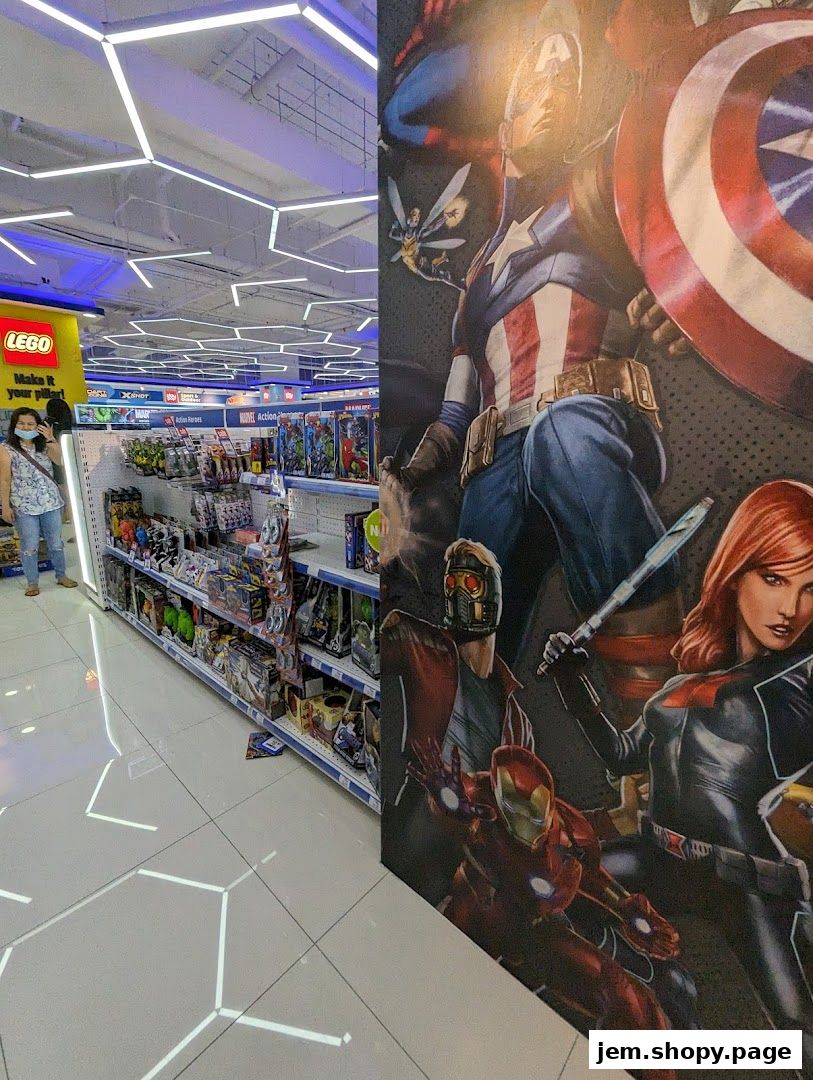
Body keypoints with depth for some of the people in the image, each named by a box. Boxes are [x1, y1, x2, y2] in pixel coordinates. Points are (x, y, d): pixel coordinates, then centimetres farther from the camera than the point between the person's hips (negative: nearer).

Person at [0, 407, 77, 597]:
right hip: (24, 506, -3)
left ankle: (61, 576, 26)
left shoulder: (44, 446, 8)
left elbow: (59, 460, -11)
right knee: (29, 546, 6)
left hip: (51, 503, 3)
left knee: (56, 542, 12)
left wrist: (51, 439, -20)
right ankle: (32, 582, 19)